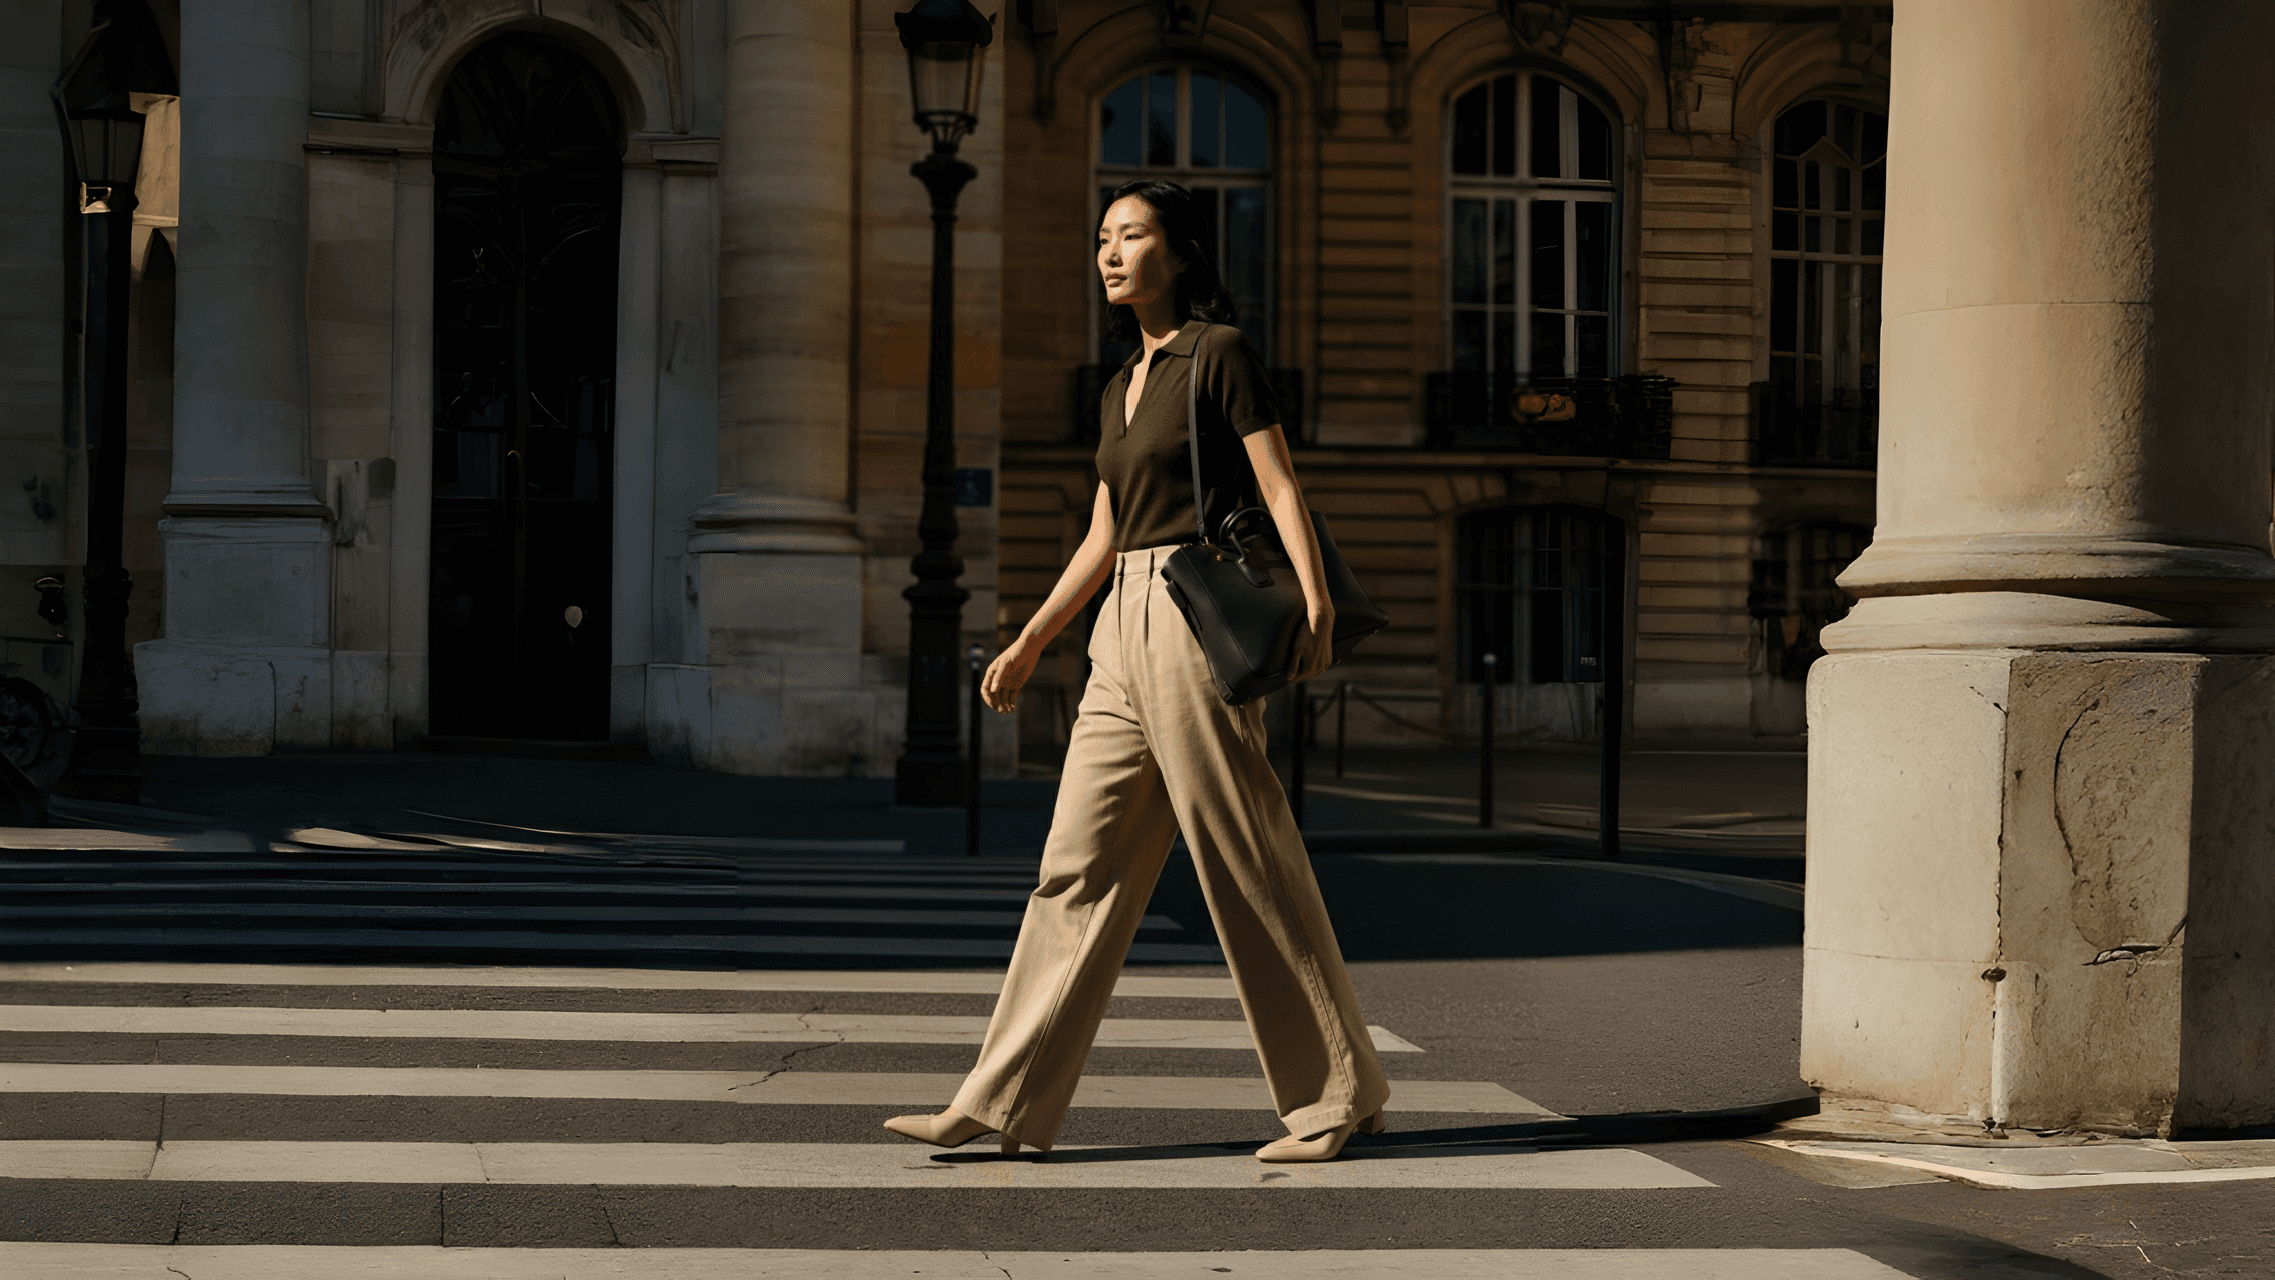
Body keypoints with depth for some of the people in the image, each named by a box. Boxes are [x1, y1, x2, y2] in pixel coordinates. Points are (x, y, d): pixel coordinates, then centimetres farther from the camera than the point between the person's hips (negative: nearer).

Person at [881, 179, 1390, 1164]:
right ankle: (1003, 1105, 3)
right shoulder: (1122, 388, 20)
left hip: (1196, 619, -8)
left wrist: (1316, 606, -24)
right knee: (1080, 864, 4)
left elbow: (1280, 491, -11)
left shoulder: (1220, 355, -3)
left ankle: (1340, 1093, 6)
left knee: (1247, 867, -4)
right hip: (1124, 633, 8)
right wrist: (1030, 643, 23)